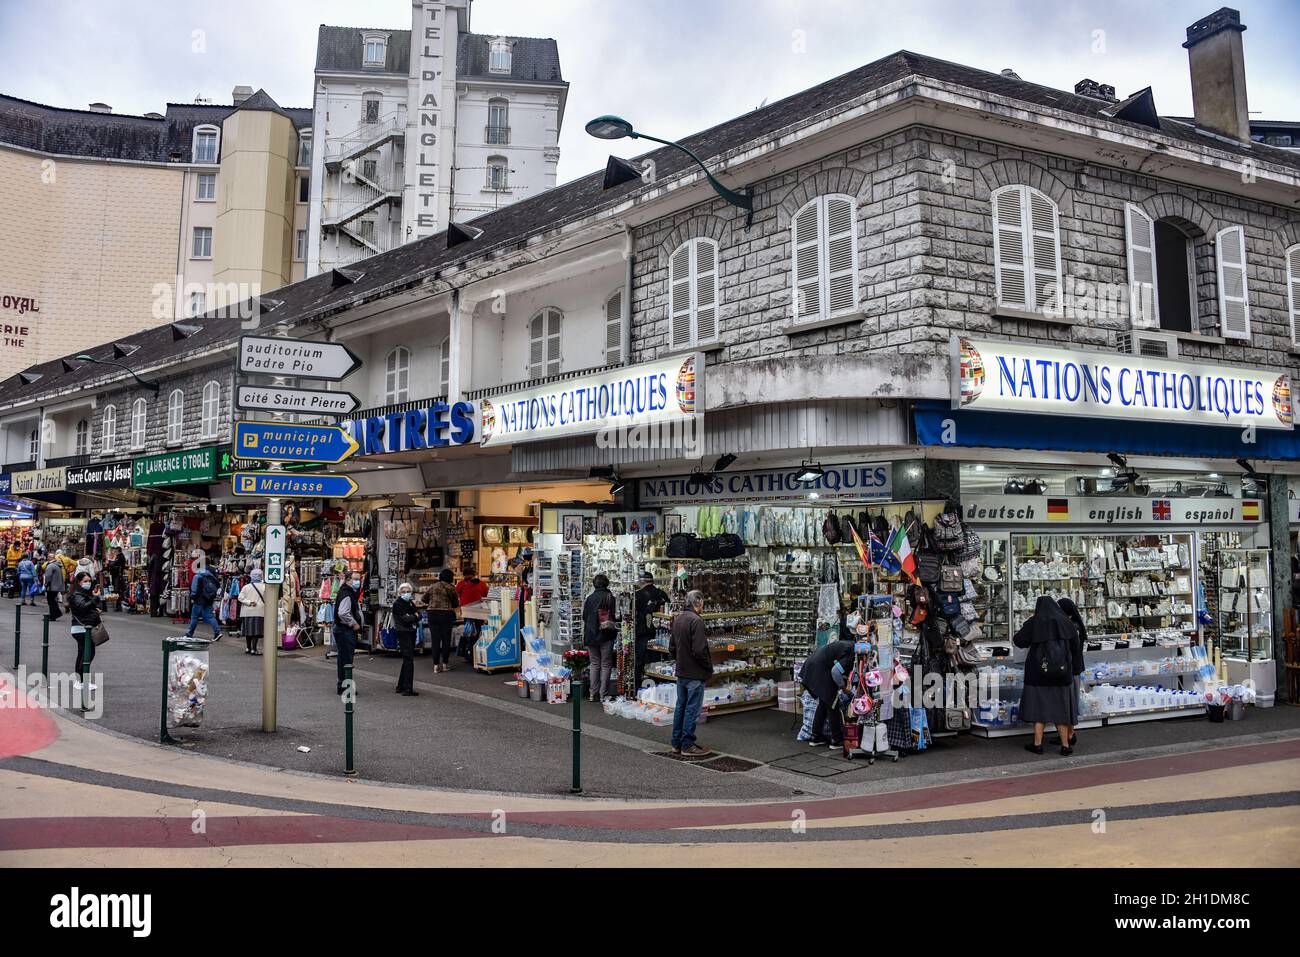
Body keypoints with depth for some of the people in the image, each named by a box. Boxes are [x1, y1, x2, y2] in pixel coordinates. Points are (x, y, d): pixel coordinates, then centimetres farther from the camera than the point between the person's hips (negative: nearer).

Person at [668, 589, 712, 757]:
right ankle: (688, 746, 3)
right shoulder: (696, 621, -19)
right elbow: (699, 650, -23)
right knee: (692, 710, -1)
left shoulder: (678, 619, 9)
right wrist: (709, 667, -10)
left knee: (680, 707, 15)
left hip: (681, 672, 9)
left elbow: (672, 648, 16)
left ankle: (677, 743, 22)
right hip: (695, 674, -9)